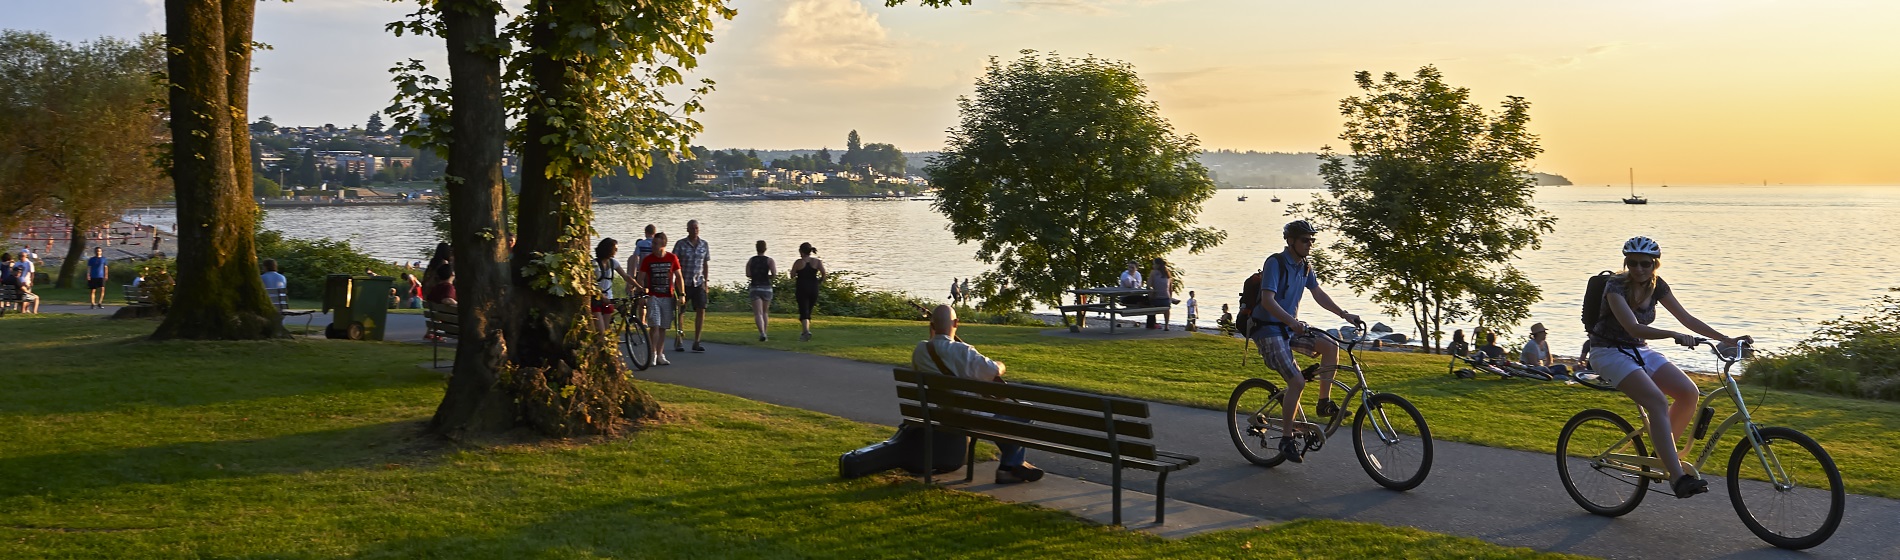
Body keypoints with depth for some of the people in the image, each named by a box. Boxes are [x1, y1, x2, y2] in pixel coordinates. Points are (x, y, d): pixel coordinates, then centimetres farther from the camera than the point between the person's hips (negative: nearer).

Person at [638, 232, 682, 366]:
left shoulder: (672, 258, 2)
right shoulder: (647, 260, -1)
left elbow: (678, 277, 7)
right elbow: (641, 279, 3)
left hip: (667, 297, 2)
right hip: (653, 297, -2)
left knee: (663, 328, 6)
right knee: (654, 326, -13)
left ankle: (660, 355, 13)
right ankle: (653, 354, -9)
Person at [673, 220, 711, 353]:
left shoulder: (704, 244, 7)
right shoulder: (681, 244, -4)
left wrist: (705, 282, 9)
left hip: (698, 283, 3)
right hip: (683, 283, -3)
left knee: (701, 310, -8)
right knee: (679, 312, 4)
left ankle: (696, 342, -2)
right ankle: (678, 340, 19)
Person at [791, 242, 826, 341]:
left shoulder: (798, 262, -5)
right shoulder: (817, 262, 1)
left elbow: (792, 276, -4)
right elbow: (824, 274, -9)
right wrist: (819, 280, 9)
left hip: (802, 288, -3)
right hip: (814, 288, 3)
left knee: (803, 311, -5)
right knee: (808, 311, 17)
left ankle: (806, 331, -25)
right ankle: (805, 332, 25)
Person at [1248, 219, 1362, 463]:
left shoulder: (1305, 267, 8)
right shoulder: (1275, 263, -18)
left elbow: (1318, 294, 15)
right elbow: (1268, 300, -28)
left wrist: (1344, 314, 4)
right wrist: (1292, 321, -41)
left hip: (1290, 329, 8)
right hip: (1268, 330, -8)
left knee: (1330, 346, -12)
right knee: (1297, 381, -19)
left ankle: (1324, 402, 2)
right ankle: (1286, 440, -9)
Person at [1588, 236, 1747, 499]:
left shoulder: (1656, 285, 0)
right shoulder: (1615, 286, -21)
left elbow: (1687, 318, 3)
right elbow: (1633, 328, -33)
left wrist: (1727, 340, -3)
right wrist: (1674, 335, -46)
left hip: (1639, 350, 7)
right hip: (1609, 352, -7)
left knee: (1689, 393, -13)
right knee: (1657, 401, -27)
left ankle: (1664, 453, 7)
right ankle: (1677, 477, -31)